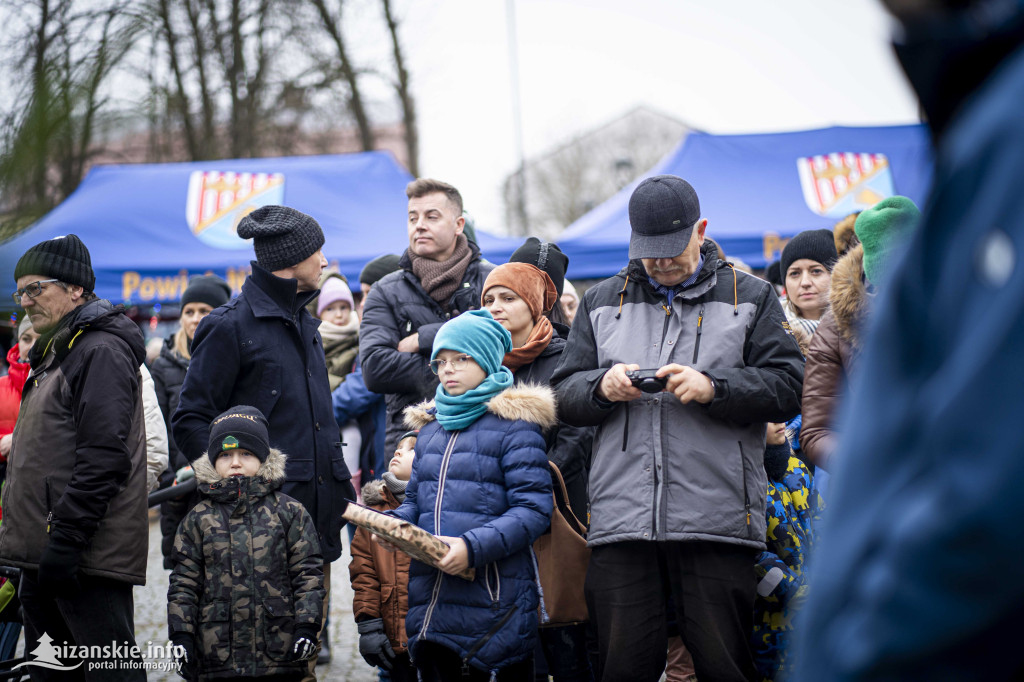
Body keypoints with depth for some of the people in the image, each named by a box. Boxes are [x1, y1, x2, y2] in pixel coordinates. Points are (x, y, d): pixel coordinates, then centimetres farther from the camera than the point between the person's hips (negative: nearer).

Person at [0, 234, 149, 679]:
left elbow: (104, 458, -21)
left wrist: (66, 538, -23)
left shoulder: (101, 352, -12)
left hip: (88, 558, -11)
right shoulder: (55, 354, 20)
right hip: (44, 557, 11)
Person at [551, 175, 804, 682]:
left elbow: (787, 388, 2)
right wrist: (602, 387, -6)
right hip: (622, 521, 2)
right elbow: (564, 396, 15)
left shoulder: (750, 298, 12)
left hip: (716, 523, -2)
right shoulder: (601, 302, 19)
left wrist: (714, 388, -13)